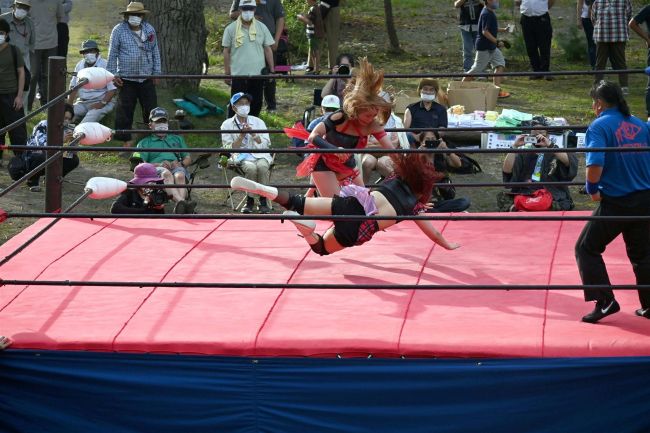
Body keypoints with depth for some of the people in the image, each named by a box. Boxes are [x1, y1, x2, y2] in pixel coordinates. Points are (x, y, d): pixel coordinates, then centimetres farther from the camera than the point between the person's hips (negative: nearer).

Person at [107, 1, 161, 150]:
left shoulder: (150, 30, 5)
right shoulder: (119, 30, -5)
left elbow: (155, 51, 13)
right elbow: (112, 54, 0)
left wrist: (157, 71, 11)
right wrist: (113, 74, -4)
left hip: (147, 78, 3)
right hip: (126, 79, -3)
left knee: (151, 109, 6)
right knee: (125, 111, 0)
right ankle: (127, 141, 10)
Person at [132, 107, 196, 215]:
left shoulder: (177, 139, 36)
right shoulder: (145, 143, 27)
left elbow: (188, 158, 26)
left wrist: (180, 164, 0)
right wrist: (158, 165, -9)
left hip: (177, 168, 2)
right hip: (157, 169, -2)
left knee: (180, 176, -38)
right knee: (167, 174, -40)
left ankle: (179, 207, -63)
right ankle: (182, 202, -66)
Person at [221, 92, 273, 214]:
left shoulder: (258, 122, 11)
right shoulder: (227, 125, 5)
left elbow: (265, 144, 4)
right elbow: (229, 148, -1)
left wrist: (253, 133, -10)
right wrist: (242, 135, -13)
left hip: (260, 155, 2)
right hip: (242, 157, -2)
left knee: (262, 166, -34)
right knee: (251, 168, -36)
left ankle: (263, 200, -25)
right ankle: (250, 200, -20)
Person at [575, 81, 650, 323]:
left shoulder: (599, 126, -9)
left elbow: (595, 165, -22)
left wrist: (591, 188, -6)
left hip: (615, 203, -5)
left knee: (587, 248, 8)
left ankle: (605, 301, -3)